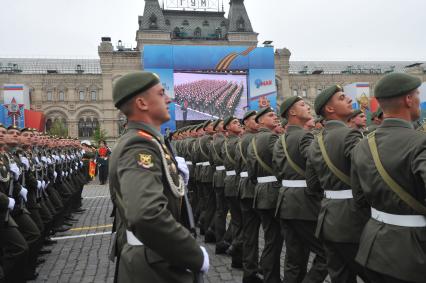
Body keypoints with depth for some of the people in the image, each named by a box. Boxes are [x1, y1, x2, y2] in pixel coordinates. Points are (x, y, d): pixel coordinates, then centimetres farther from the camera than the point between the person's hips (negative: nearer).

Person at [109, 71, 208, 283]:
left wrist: (174, 170, 5)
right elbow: (148, 216, -37)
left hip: (157, 262, 9)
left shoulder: (140, 142, 8)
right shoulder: (140, 146, -23)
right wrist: (197, 256, -25)